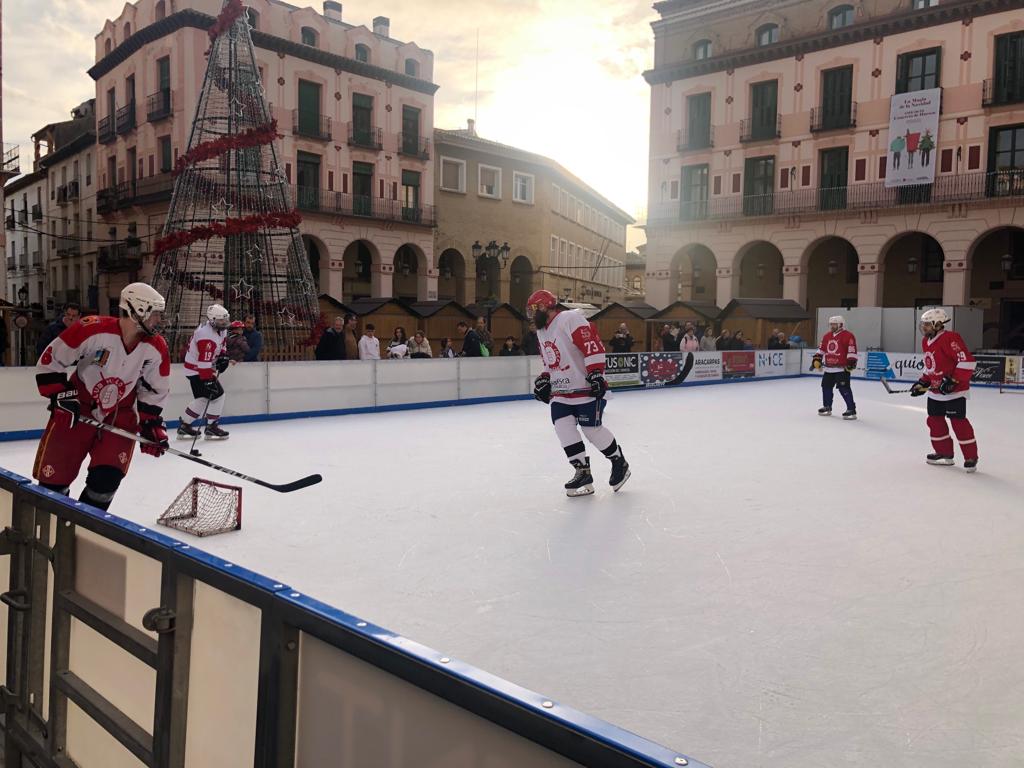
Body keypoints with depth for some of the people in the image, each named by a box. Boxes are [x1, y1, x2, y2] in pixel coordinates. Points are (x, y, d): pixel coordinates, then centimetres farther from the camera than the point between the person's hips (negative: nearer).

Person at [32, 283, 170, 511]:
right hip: (77, 410, -2)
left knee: (107, 477, -11)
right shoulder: (91, 330, -23)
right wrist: (61, 394, -16)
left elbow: (154, 391, 3)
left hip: (121, 415, 2)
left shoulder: (156, 348, -10)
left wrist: (151, 424, -1)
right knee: (54, 475, 2)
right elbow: (50, 360, -12)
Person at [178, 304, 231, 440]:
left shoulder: (220, 328, -1)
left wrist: (223, 356, 6)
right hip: (196, 369, -10)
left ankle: (184, 426, 24)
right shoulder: (206, 335, -30)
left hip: (206, 367, 10)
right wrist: (208, 380, -34)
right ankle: (211, 427, 0)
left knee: (203, 398, 14)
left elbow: (222, 342, 21)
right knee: (217, 394, -11)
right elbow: (204, 362, -33)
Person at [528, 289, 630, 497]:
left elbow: (593, 345, -24)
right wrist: (545, 379, 15)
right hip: (561, 390, 8)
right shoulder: (541, 331, 15)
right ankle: (583, 472, -1)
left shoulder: (570, 319, -16)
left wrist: (596, 373, -27)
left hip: (586, 386, -8)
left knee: (591, 429, -5)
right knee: (563, 427, -8)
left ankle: (619, 463, 18)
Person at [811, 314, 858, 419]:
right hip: (829, 368, 8)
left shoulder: (848, 336, -9)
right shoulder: (826, 336, 14)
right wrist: (816, 360, 13)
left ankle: (851, 410, -10)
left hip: (842, 368, -8)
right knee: (826, 386, 14)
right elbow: (821, 349, 21)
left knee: (844, 388, -14)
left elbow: (852, 351, -14)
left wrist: (851, 362, -21)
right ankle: (827, 407, 30)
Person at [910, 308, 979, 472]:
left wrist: (952, 381, -25)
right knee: (935, 421, 12)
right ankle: (945, 454, 25)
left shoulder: (950, 338, -19)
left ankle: (971, 457, 1)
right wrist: (922, 383, 12)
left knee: (958, 422, -9)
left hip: (954, 390, -10)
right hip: (935, 390, 10)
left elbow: (967, 361, -24)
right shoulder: (926, 342, 10)